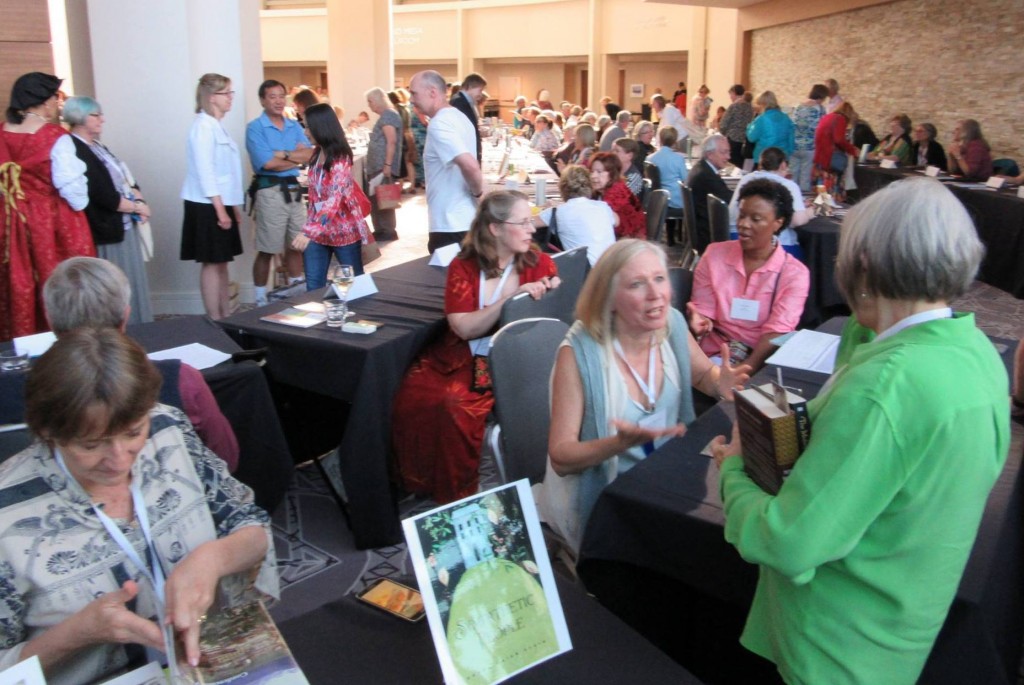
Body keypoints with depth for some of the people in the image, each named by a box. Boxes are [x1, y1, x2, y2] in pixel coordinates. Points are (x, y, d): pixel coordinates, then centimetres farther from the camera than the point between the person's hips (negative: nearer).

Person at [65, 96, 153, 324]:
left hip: (125, 226, 10)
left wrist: (138, 200, -4)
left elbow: (125, 178, 16)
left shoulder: (97, 147, 15)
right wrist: (137, 207, -9)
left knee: (132, 283, 14)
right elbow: (104, 197, -20)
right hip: (106, 231, -10)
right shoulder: (75, 152, -16)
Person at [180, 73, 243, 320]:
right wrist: (220, 209, -20)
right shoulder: (203, 126, -14)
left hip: (220, 204, 9)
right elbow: (204, 172, -19)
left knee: (221, 262, 13)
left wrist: (233, 206, 16)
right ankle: (215, 320, 2)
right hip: (208, 206, -9)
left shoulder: (217, 126, 14)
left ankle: (226, 315, 20)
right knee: (212, 263, -4)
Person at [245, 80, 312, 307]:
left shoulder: (294, 126, 12)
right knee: (267, 250, -2)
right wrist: (296, 157, -4)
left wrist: (283, 155, -14)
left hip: (294, 189, 6)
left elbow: (309, 155, 0)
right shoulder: (255, 128, -5)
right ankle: (261, 301, 7)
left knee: (296, 246, 14)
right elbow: (267, 163, -16)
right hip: (270, 192, -6)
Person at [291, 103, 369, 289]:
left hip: (343, 231, -7)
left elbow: (334, 200, -31)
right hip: (317, 230, 7)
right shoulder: (318, 153, 5)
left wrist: (308, 231, -40)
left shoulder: (339, 159, -20)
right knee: (314, 285, 4)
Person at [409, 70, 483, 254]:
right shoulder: (459, 117, 13)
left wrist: (478, 192, -14)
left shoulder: (438, 124, -18)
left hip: (449, 225, -10)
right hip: (464, 219, 10)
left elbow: (470, 166, -31)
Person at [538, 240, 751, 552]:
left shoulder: (673, 325, -7)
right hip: (599, 495, -5)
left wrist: (721, 384, -8)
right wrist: (621, 443, -36)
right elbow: (560, 457, -20)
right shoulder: (579, 353, -22)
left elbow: (704, 374, 16)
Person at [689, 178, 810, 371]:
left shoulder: (795, 273, 0)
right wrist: (699, 322, -20)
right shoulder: (714, 254, 4)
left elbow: (776, 332, -10)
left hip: (763, 361, -1)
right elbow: (704, 312, 5)